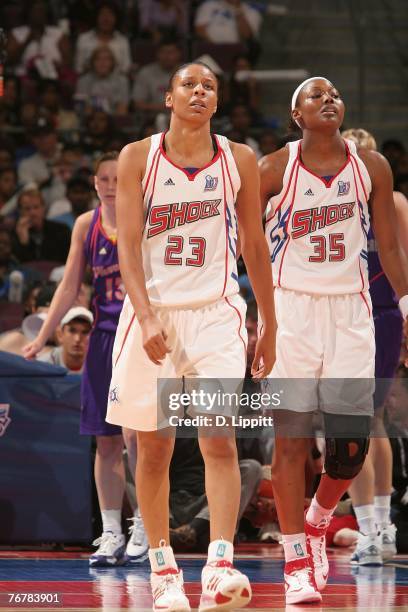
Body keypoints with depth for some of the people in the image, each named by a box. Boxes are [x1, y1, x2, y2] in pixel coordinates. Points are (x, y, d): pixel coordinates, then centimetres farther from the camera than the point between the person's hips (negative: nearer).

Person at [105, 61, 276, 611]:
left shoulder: (239, 160, 5)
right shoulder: (138, 157, 1)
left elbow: (254, 246, 12)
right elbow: (128, 243, -6)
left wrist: (270, 327, 13)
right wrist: (146, 316, -19)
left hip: (216, 313, 0)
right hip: (152, 312, 0)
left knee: (219, 439, -15)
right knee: (154, 446, 4)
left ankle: (220, 567, -21)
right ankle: (163, 567, 17)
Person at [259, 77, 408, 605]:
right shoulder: (273, 169, -4)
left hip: (350, 312, 3)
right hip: (290, 308, -2)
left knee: (351, 445, -1)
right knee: (291, 438, -5)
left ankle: (316, 523, 28)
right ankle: (297, 562, 2)